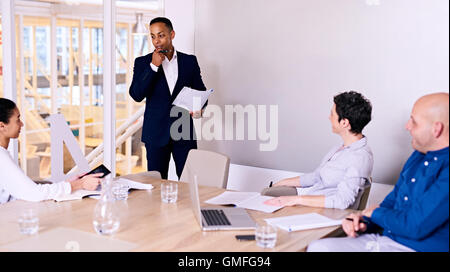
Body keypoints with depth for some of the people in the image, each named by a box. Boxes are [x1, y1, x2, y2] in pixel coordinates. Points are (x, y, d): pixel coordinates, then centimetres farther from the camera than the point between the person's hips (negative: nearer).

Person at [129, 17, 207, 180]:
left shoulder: (190, 61, 7)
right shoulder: (143, 62, 3)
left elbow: (201, 91, 14)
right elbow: (136, 95, -8)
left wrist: (200, 109, -8)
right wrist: (153, 66, -14)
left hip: (184, 132, 1)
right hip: (156, 133, 0)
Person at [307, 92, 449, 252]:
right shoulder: (419, 155, 13)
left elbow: (415, 226, -24)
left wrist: (376, 213, -5)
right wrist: (365, 221, 0)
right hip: (385, 239, 9)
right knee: (317, 247, -8)